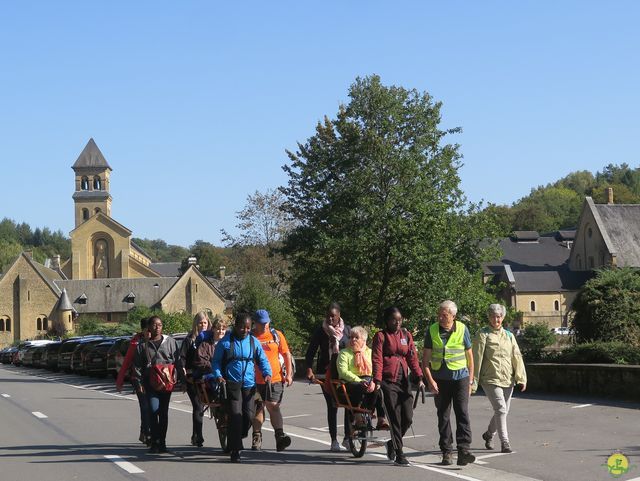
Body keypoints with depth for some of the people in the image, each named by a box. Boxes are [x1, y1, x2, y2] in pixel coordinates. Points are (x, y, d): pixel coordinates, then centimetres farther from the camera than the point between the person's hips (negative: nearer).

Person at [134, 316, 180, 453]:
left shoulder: (170, 341, 8)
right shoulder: (143, 344, 8)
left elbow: (177, 361, 7)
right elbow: (138, 365, 9)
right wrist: (139, 381, 0)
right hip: (150, 383, -1)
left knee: (163, 412, 6)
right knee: (153, 411, -11)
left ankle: (162, 442, 13)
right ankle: (155, 441, -5)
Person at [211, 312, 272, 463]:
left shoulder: (253, 342, 9)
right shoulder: (225, 342, 0)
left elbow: (263, 360, 16)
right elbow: (216, 361, 6)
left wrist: (267, 373, -1)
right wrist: (218, 375, -11)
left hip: (249, 384, 3)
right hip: (231, 384, -3)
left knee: (249, 415, -1)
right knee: (236, 415, -10)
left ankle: (235, 441, 25)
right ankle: (235, 450, -5)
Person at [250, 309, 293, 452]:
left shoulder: (277, 335, 5)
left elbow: (286, 354, 8)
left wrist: (288, 374, 2)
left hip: (275, 378, -1)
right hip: (256, 380, 1)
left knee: (273, 406, -12)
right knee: (258, 408, 9)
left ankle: (280, 435, -14)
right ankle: (256, 437, 20)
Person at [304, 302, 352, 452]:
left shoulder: (347, 330, 6)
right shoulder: (320, 331, 3)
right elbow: (311, 351, 1)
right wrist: (309, 369, -14)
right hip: (326, 374, -1)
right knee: (332, 406, 1)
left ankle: (347, 437, 5)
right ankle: (334, 440, 7)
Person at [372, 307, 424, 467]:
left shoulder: (406, 335, 12)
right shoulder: (381, 336, 0)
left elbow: (412, 357, 8)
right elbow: (377, 360, -6)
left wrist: (419, 377, -2)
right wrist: (377, 381, -16)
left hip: (404, 380, 4)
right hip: (388, 381, -4)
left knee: (408, 418, 0)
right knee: (395, 419, -5)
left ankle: (393, 443, 26)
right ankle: (399, 455, 1)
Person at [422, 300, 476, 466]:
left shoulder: (462, 329, -1)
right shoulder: (432, 331, 0)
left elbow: (469, 356, 8)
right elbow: (425, 358, 2)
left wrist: (470, 380, 6)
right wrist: (430, 380, -8)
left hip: (460, 377, -1)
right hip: (440, 379, 1)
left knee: (462, 412, -12)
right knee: (443, 416, 6)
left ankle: (463, 450, -17)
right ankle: (447, 452, 13)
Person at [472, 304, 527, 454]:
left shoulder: (509, 336, 12)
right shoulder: (483, 335, -1)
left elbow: (517, 357, 6)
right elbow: (476, 358, -3)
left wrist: (521, 378, -4)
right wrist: (473, 381, -6)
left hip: (507, 380, 5)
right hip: (490, 379, -5)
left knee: (502, 411, 13)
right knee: (500, 409, -17)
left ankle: (489, 434, 37)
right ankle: (504, 442, -13)